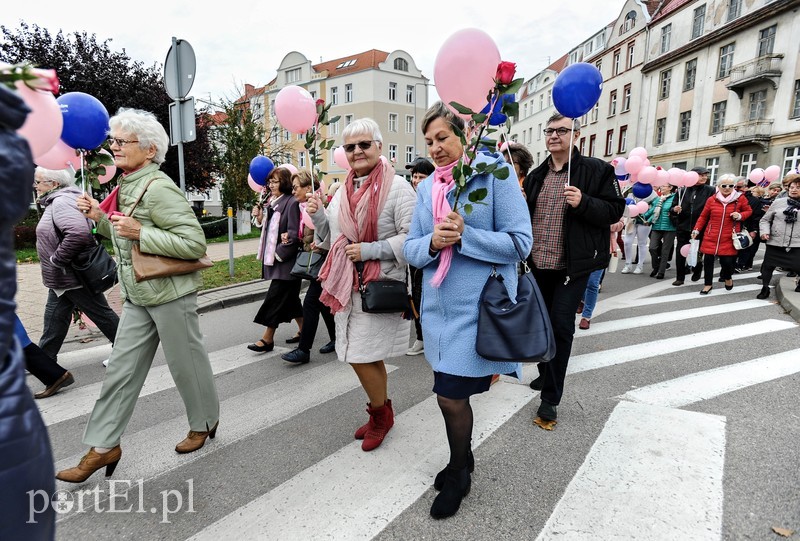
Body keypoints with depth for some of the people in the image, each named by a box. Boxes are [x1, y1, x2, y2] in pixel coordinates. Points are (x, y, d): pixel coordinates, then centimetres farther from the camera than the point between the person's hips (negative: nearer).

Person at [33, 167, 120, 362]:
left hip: (75, 277, -10)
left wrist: (56, 259, -25)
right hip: (62, 279, 10)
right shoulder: (56, 201, 14)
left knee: (101, 314, 2)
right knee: (54, 319, 15)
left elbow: (78, 233, -36)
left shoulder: (61, 202, -19)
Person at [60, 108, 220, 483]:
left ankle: (205, 422, 32)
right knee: (121, 369, 11)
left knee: (186, 363, 8)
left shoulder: (158, 188, -17)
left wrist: (140, 232, -24)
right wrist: (100, 217, 8)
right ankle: (103, 446, 24)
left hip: (170, 294, -8)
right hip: (138, 296, 9)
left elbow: (194, 243, -23)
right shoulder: (127, 187, 12)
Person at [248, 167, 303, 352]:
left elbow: (294, 234, -17)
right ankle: (304, 330, 26)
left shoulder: (292, 203, -13)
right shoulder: (272, 203, 13)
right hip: (274, 257, 8)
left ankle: (268, 338, 3)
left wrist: (278, 254, -16)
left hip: (286, 260, -8)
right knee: (290, 297, 14)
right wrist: (260, 219, 1)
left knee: (275, 298, -5)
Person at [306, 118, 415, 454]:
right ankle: (381, 413, 35)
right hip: (346, 286, 7)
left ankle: (381, 415, 24)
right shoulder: (343, 191, 12)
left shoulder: (397, 187, -9)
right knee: (369, 356, 15)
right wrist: (318, 216, 1)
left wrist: (370, 250, -20)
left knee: (361, 356, -2)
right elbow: (330, 240, 19)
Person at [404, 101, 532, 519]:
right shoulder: (426, 187, 8)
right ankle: (463, 458, 45)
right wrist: (433, 242, -15)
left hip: (476, 308, -5)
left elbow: (520, 242, -13)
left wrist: (463, 236, -20)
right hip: (438, 308, 6)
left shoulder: (494, 173, -8)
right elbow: (411, 249, 6)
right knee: (453, 393, 18)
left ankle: (458, 475, 28)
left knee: (451, 395, -1)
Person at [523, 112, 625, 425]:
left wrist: (583, 203, -24)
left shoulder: (596, 170, -4)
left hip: (572, 265, -5)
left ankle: (550, 398, 4)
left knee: (561, 325, -7)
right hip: (538, 263, 6)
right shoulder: (535, 176, 12)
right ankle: (546, 373, 38)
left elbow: (614, 212, -7)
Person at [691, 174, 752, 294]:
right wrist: (696, 230, -1)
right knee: (708, 259, 2)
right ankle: (708, 284, 18)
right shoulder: (711, 199, -1)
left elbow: (748, 211, 12)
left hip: (729, 237, -1)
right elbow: (703, 217, 6)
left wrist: (740, 216, -9)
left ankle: (728, 278, 31)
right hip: (711, 236, 1)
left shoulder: (740, 199, -2)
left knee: (727, 260, -3)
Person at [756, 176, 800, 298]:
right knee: (768, 266, 6)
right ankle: (765, 288, 24)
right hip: (775, 242, 0)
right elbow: (765, 220, 7)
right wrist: (764, 231, -9)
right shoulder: (778, 202, 3)